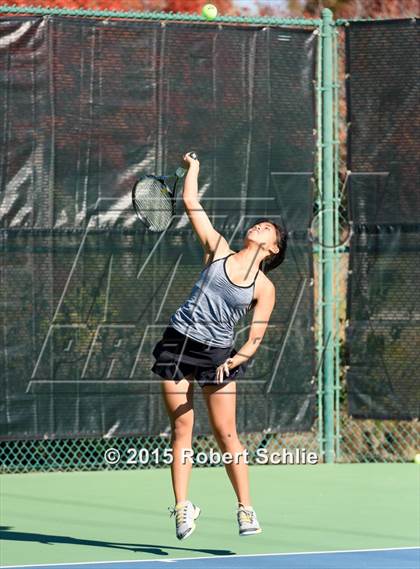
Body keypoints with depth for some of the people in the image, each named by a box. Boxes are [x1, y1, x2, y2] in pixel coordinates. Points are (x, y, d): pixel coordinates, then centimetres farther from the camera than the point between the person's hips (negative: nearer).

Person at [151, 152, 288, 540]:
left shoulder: (264, 288, 1)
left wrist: (234, 361, -18)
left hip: (219, 353, -1)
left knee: (226, 433, -5)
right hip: (179, 343, 1)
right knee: (182, 428, -1)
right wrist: (193, 169, 15)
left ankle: (246, 508, 4)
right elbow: (191, 203, 7)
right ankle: (183, 508, 1)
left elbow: (255, 339, -2)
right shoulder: (218, 250, 5)